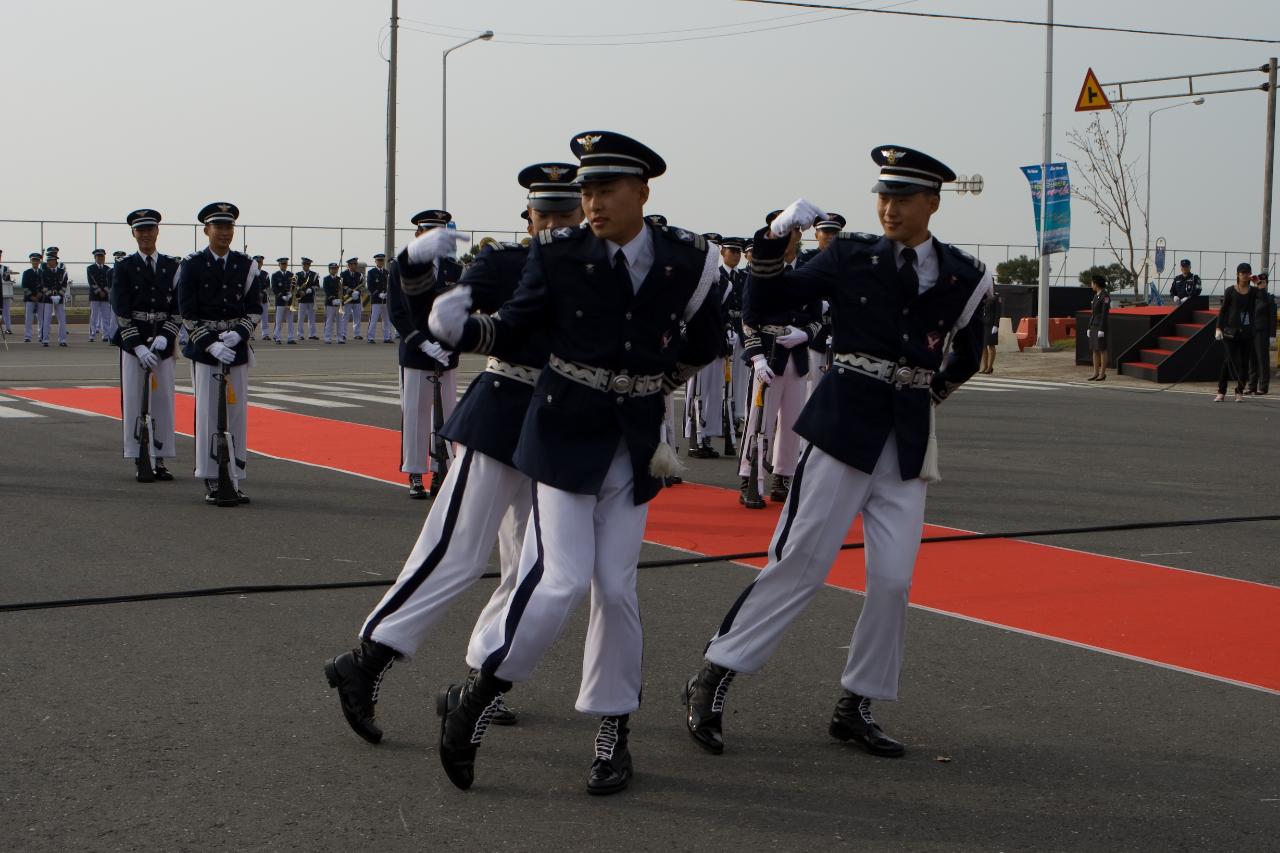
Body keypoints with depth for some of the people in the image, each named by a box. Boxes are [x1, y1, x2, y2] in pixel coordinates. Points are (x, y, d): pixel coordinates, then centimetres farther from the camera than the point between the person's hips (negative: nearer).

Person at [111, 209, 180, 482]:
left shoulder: (172, 266, 8)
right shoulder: (124, 267, 1)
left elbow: (178, 308, 5)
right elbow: (121, 311, -6)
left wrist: (164, 338, -11)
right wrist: (138, 347, -15)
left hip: (163, 342, 2)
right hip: (132, 341, -2)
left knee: (163, 400, 2)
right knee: (134, 400, -2)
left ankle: (160, 461, 8)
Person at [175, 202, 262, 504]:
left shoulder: (245, 265, 8)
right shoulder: (192, 265, -1)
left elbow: (255, 309, 8)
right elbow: (188, 314, -4)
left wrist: (238, 334, -10)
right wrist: (213, 344, -14)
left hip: (237, 349, 3)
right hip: (204, 350, -3)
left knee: (237, 414, 3)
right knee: (207, 414, -2)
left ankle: (234, 480, 9)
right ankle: (211, 484, 3)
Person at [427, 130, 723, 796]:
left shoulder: (685, 258, -3)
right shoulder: (558, 252, -7)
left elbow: (704, 343, 12)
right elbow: (515, 327, -4)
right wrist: (461, 330, -22)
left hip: (635, 444, 2)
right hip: (565, 435, -2)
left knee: (616, 587, 5)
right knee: (562, 578, -12)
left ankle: (612, 730, 18)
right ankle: (477, 694, 5)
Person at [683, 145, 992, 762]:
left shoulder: (961, 276, 6)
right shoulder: (851, 258, 0)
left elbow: (965, 360, 19)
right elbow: (768, 299, 0)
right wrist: (774, 241, -12)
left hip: (908, 438, 3)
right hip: (845, 425, -3)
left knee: (894, 579, 1)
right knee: (800, 562, -5)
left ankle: (856, 708, 15)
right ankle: (712, 679, 5)